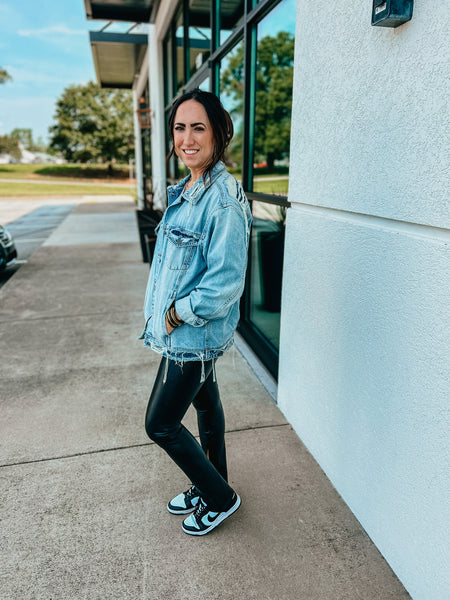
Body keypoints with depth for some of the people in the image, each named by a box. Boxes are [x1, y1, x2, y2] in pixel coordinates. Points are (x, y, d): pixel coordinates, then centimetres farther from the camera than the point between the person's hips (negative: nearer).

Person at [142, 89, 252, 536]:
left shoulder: (223, 199, -23)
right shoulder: (185, 190, 7)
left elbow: (225, 282, -26)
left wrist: (177, 314, -16)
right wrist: (164, 310, 9)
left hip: (195, 335, -9)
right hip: (188, 331, 9)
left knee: (160, 425, 5)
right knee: (205, 402, 23)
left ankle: (221, 498, 28)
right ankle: (210, 486, 46)